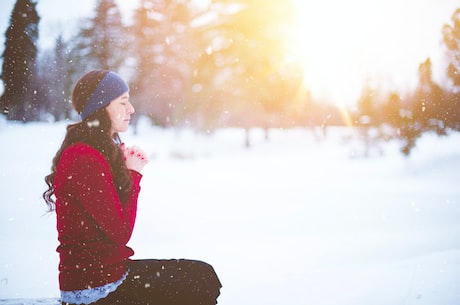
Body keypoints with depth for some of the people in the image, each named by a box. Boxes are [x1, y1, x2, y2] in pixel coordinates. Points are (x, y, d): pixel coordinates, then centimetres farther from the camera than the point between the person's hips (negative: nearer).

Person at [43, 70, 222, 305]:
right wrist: (133, 175, -8)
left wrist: (131, 171, -1)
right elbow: (121, 233, -18)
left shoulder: (105, 151, 11)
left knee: (202, 275, 11)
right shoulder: (84, 160, -20)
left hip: (110, 267, 10)